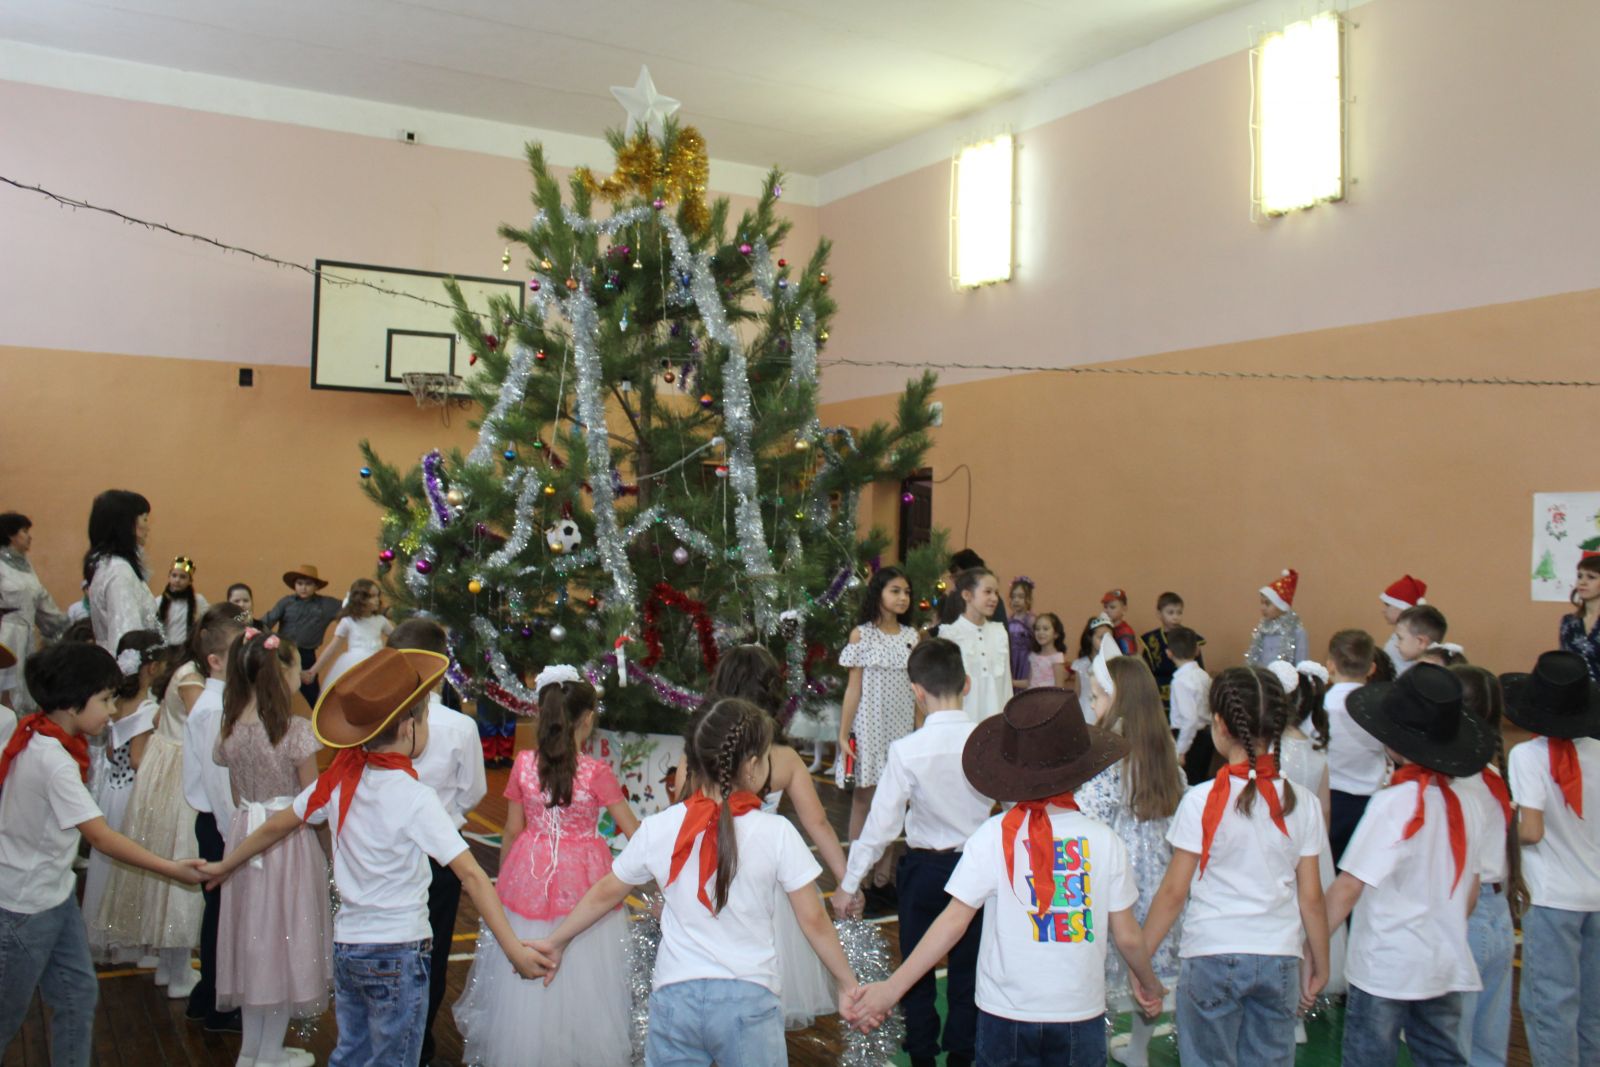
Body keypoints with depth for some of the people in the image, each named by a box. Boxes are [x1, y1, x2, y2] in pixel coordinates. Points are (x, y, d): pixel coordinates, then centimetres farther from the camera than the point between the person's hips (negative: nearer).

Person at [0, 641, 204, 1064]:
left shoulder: (37, 736, -1)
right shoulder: (53, 760, -28)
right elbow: (102, 837, -28)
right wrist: (172, 869, -26)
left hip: (54, 893, 8)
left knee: (78, 993, 10)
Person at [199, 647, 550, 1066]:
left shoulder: (339, 778, -2)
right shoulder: (416, 799, -19)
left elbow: (275, 827, 10)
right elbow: (472, 876, -25)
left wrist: (223, 866, 28)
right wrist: (514, 949, -27)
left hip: (346, 947, 6)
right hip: (398, 954, -6)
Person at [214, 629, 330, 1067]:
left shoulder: (230, 727, -1)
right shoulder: (296, 729, -18)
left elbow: (236, 795, 8)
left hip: (245, 835, 6)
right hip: (289, 839, -5)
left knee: (253, 931, 16)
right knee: (284, 933, 7)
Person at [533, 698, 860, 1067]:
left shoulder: (657, 829, -5)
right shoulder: (776, 832, -12)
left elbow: (604, 894, 9)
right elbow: (814, 920, -6)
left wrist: (556, 942, 25)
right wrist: (848, 984, 8)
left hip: (674, 997, 2)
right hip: (749, 1000, -2)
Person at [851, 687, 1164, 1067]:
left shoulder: (993, 837, -11)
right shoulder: (1103, 840, -8)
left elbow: (953, 921, -12)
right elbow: (1127, 936, -2)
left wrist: (892, 986, -6)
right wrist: (1149, 983, 19)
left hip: (1006, 1016, 0)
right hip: (1080, 1014, 1)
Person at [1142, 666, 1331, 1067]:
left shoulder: (1202, 801, -11)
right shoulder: (1300, 804, -2)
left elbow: (1173, 891, -7)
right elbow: (1311, 897, 3)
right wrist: (1320, 967, 16)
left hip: (1213, 958, -3)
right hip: (1280, 959, 3)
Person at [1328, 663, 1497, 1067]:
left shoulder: (1393, 803, -18)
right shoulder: (1466, 806, 1)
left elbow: (1348, 888, -20)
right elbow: (1471, 893, 12)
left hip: (1386, 969, -6)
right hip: (1449, 967, 6)